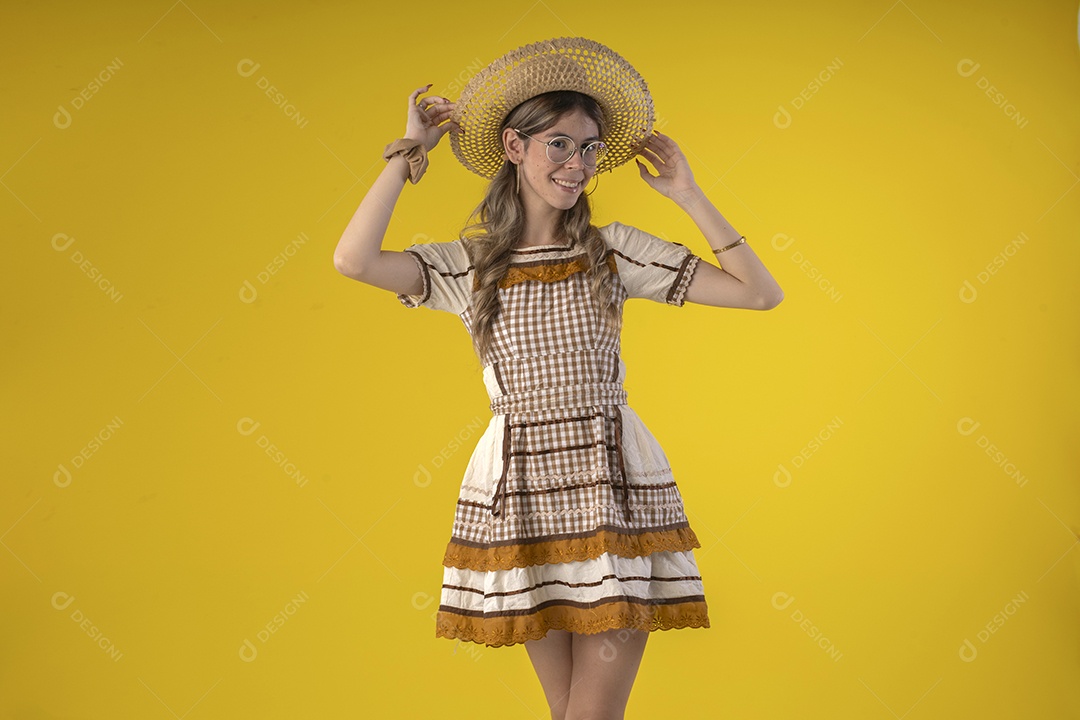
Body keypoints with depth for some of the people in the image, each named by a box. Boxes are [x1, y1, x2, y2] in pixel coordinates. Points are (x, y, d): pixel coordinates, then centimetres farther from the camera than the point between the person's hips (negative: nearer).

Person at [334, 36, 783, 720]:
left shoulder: (615, 250, 4)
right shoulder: (466, 265, 3)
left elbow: (762, 293, 0)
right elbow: (354, 260, -16)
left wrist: (690, 195, -2)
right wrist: (409, 152, -4)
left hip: (617, 488, 0)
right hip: (520, 495, 1)